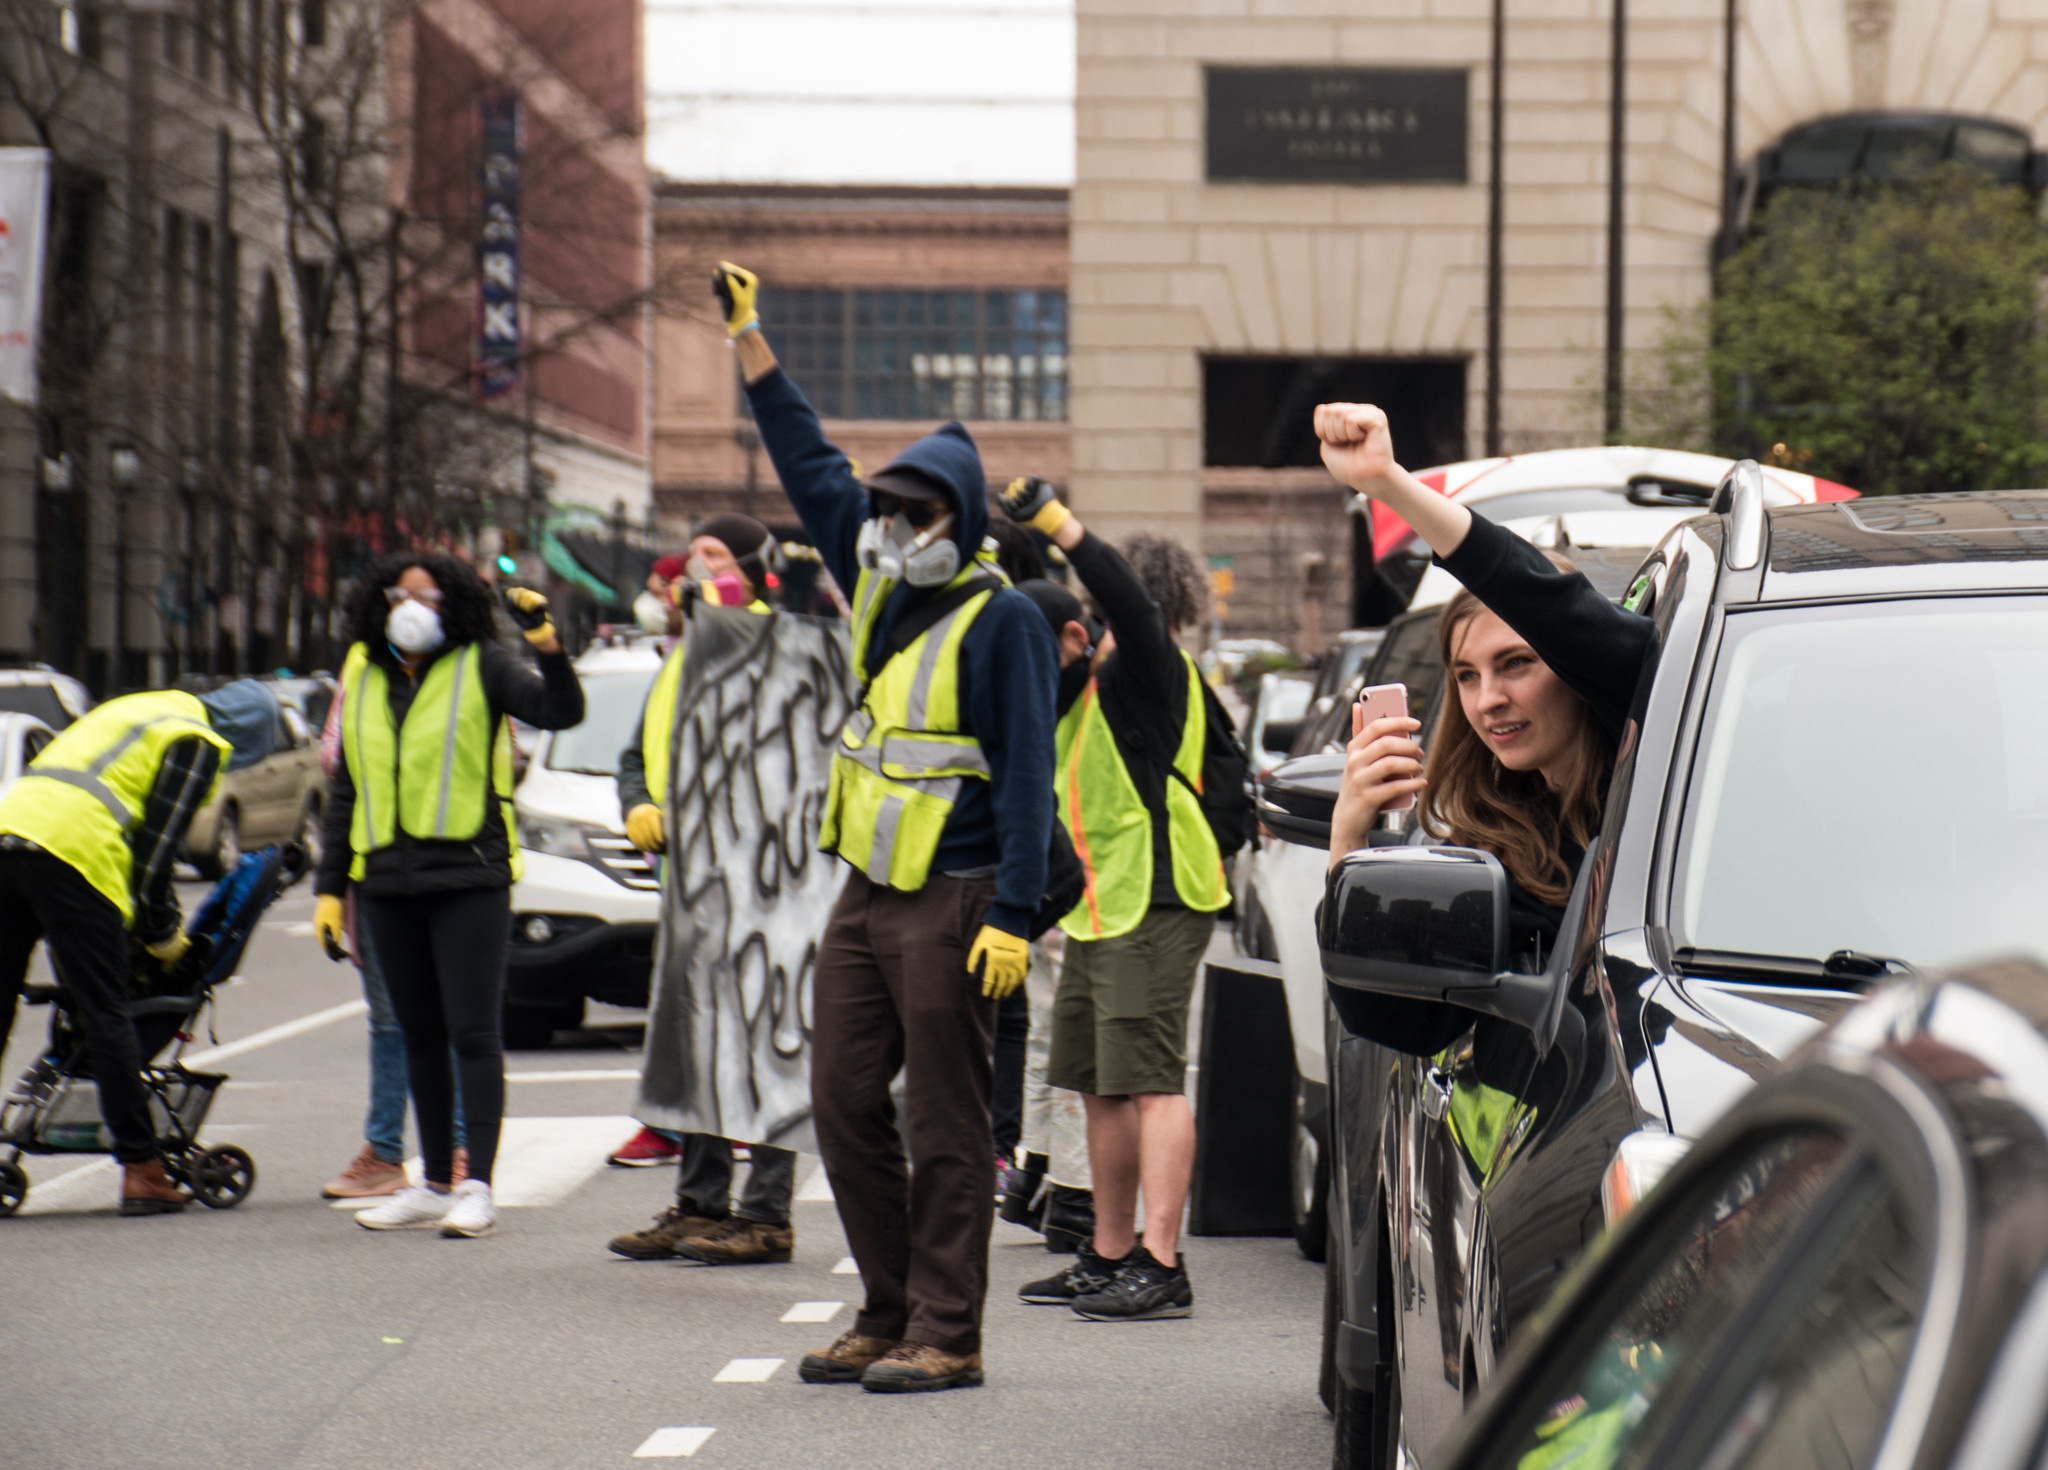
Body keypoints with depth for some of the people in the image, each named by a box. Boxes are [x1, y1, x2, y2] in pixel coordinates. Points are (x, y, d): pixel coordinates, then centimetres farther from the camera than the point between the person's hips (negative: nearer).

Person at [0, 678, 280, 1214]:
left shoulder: (146, 711, 31)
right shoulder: (198, 742, 4)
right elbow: (157, 847, -2)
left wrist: (163, 916, 39)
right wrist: (161, 933, 10)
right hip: (72, 852, -8)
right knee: (106, 1018, -2)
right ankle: (141, 1170, 2)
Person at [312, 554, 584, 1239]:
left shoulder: (481, 668, 0)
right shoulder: (363, 679, 15)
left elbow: (560, 712, -12)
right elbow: (345, 790, 19)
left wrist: (547, 644, -27)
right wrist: (329, 887, 16)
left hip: (468, 878, -5)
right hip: (388, 882, 5)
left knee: (473, 1031, -8)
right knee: (419, 1035, 10)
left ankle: (478, 1188, -8)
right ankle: (435, 1184, 17)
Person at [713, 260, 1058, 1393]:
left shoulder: (1002, 621, -9)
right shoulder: (879, 588, 13)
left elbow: (1026, 775, -13)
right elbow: (812, 467, 22)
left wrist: (1013, 917, -20)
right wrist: (749, 340, 20)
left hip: (951, 904, -8)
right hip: (866, 891, 8)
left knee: (945, 1124, -4)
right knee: (846, 1106, 9)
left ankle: (946, 1335, 1)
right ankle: (889, 1316, 18)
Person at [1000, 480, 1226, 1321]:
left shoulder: (1148, 670, -9)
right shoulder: (1084, 686, 19)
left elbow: (1128, 603, -28)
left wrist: (1057, 524, -36)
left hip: (1152, 904, -10)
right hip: (1097, 908, 10)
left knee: (1149, 1081, -13)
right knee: (1101, 1088, 14)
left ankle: (1161, 1266, -16)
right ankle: (1109, 1257, 22)